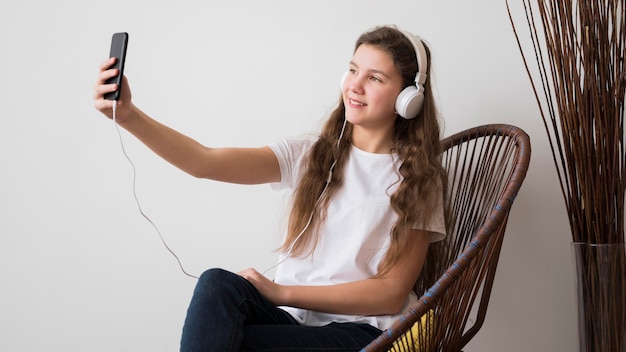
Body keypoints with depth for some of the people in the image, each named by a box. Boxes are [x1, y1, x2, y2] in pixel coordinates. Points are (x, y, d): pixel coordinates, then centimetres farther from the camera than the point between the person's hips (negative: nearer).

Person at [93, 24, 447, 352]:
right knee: (217, 285, -29)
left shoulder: (418, 179, 1)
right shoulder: (309, 155, 6)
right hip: (292, 315, 3)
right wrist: (129, 115, -24)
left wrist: (282, 292, -10)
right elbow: (206, 161, -8)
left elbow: (391, 293, -4)